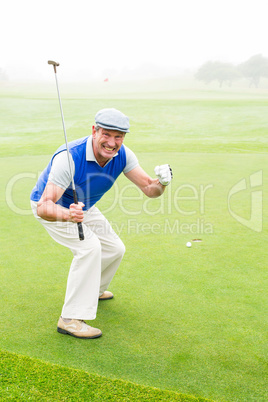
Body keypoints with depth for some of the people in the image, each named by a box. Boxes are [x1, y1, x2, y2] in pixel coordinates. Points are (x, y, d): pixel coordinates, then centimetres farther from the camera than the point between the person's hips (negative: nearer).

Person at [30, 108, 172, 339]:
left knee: (115, 249, 9)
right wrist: (67, 215, -63)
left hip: (81, 207, 7)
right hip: (53, 208, -6)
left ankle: (92, 289, 38)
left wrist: (161, 183, -44)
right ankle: (71, 319, -17)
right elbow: (43, 207, -42)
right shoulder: (69, 157, -38)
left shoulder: (122, 155, -20)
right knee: (89, 246, -27)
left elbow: (149, 189, -21)